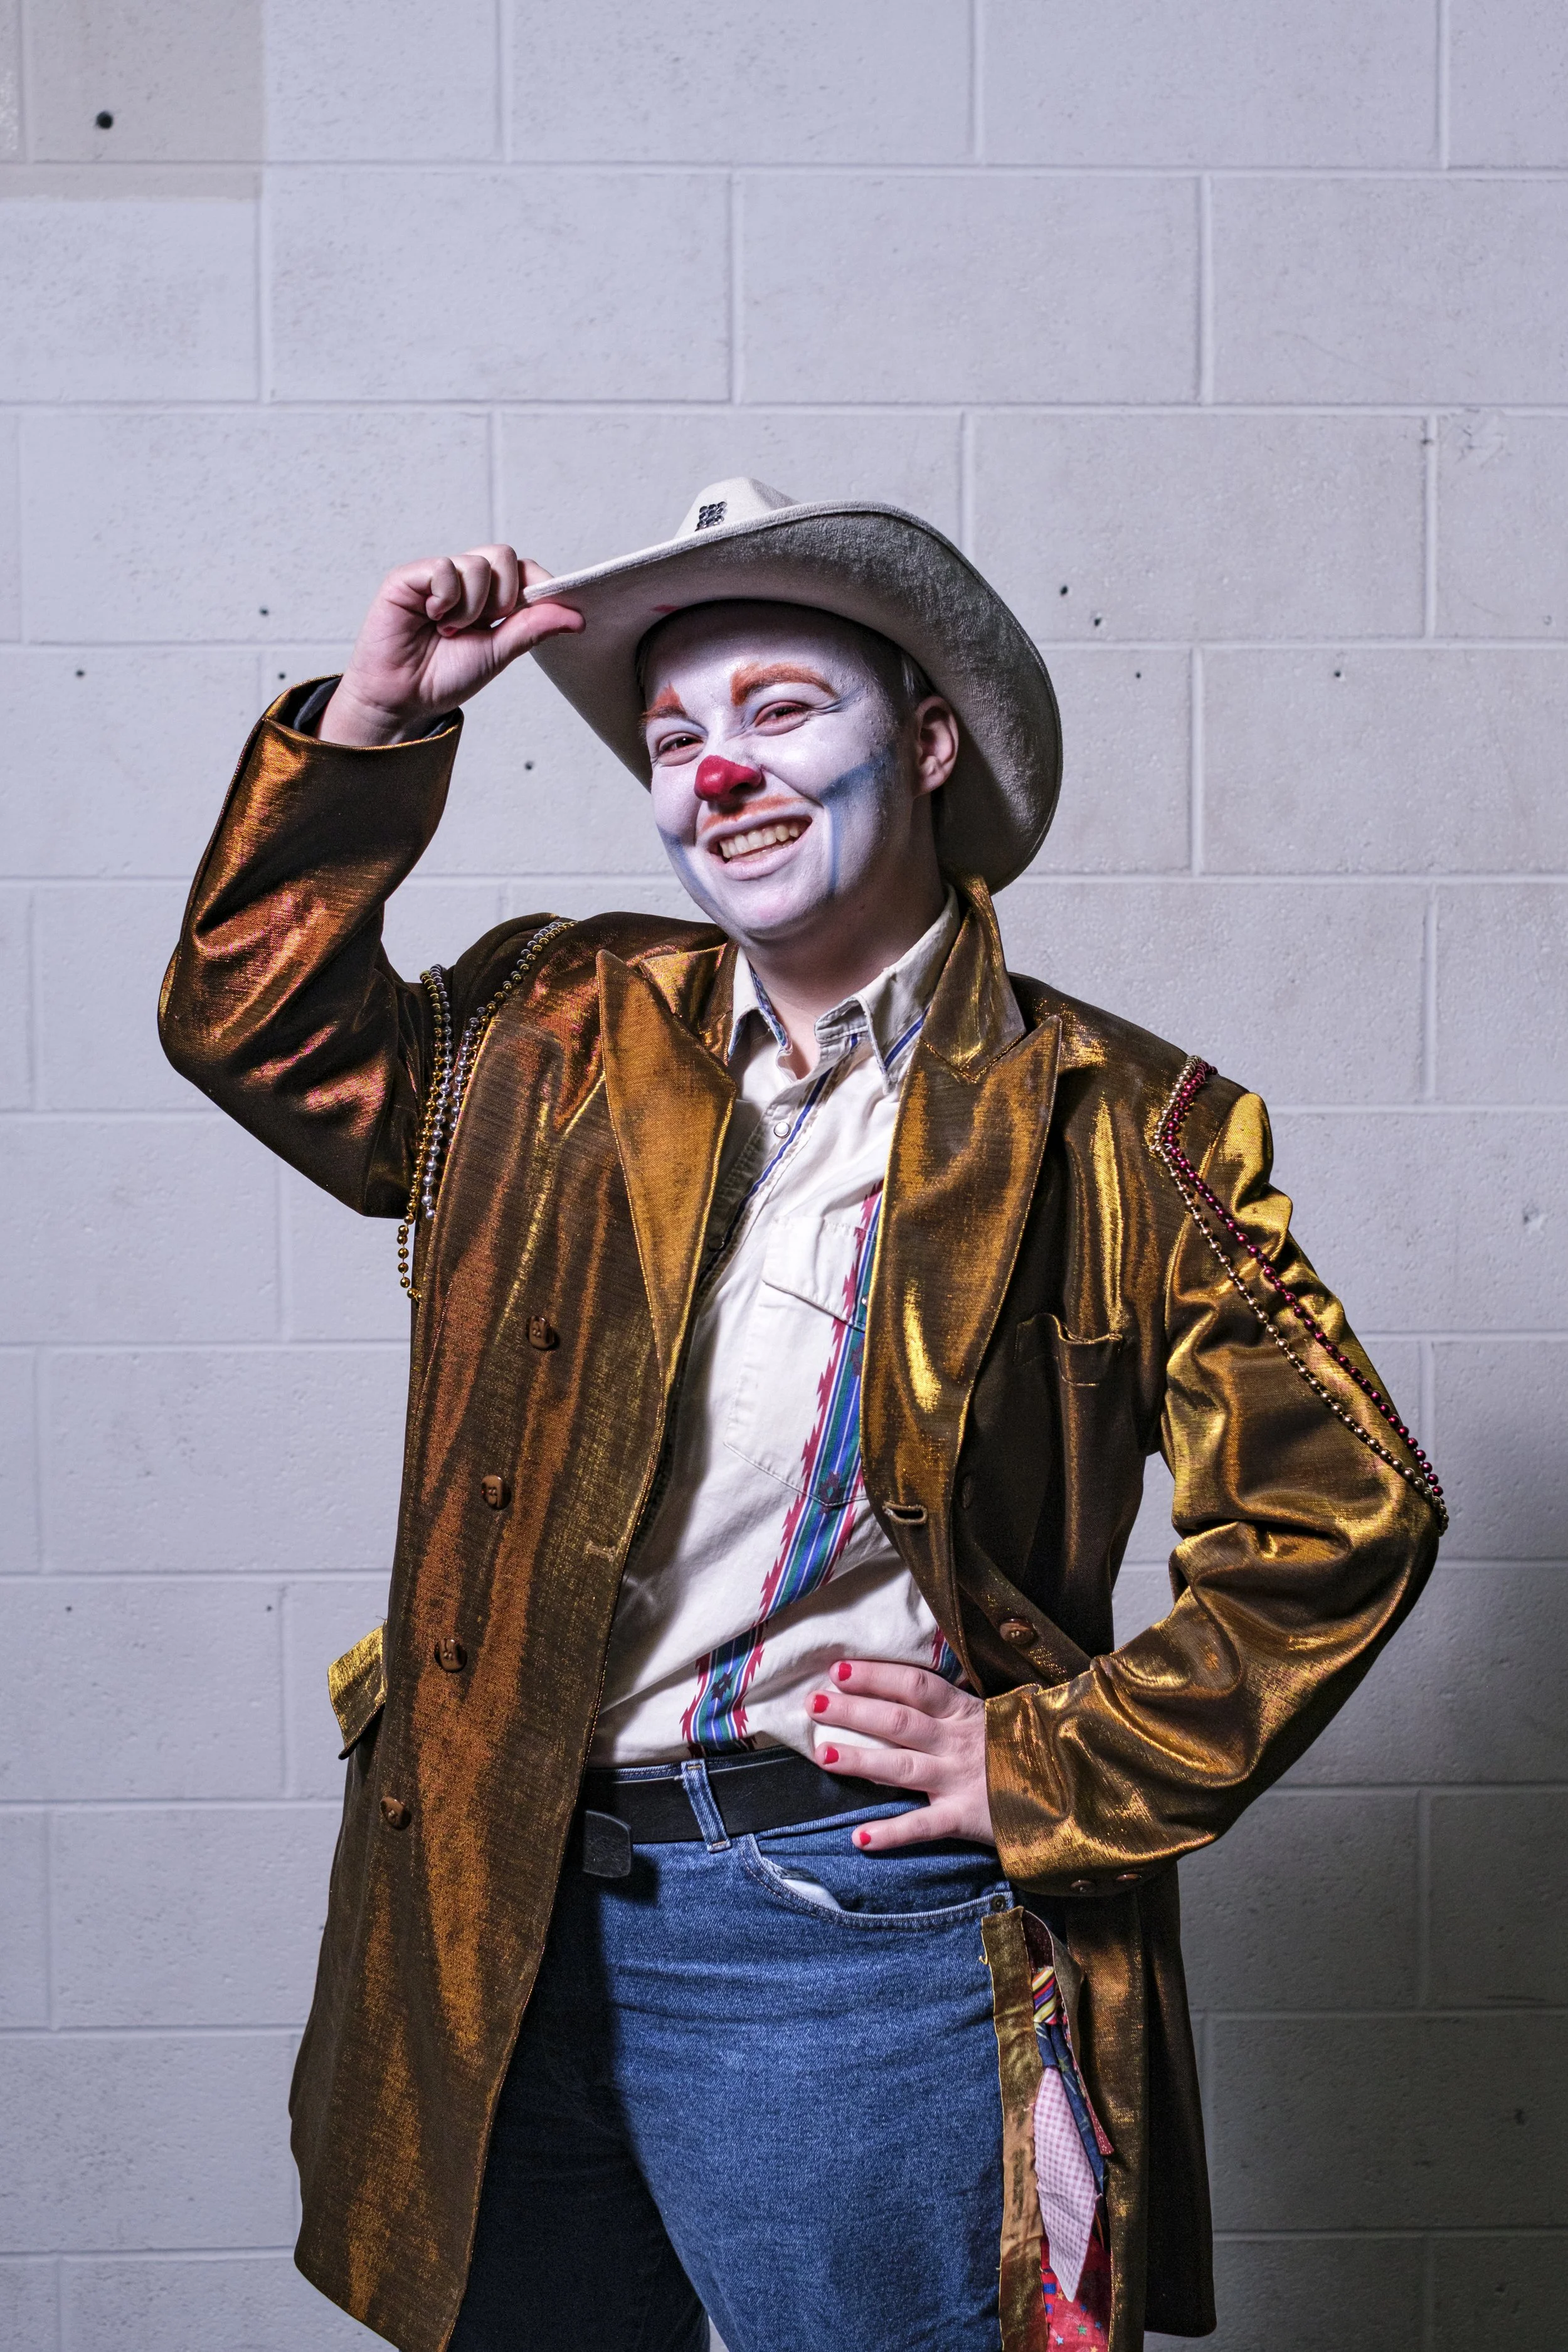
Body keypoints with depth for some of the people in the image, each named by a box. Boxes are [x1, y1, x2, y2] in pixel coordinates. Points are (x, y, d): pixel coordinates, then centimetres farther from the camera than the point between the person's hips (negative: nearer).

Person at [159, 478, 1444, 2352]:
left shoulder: (1118, 1131, -6)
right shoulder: (556, 1039, 5)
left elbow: (1335, 1518, -5)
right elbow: (253, 1020, 14)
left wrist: (1061, 1771, -8)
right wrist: (376, 719, 3)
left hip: (852, 1930, -4)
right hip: (507, 1909, 5)